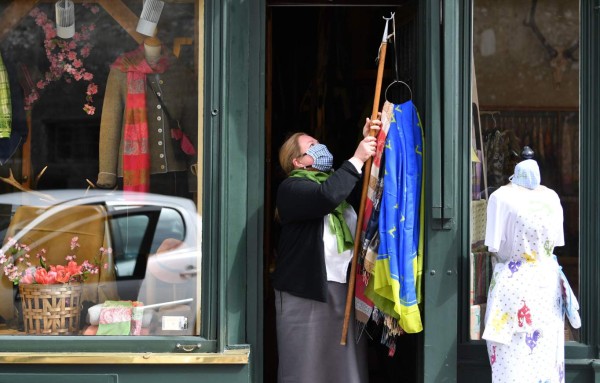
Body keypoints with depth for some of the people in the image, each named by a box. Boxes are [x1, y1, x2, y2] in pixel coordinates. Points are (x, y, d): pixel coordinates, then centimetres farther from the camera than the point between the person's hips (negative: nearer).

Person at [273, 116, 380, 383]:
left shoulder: (335, 180, 22)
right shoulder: (291, 188, -5)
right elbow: (326, 197, -23)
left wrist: (368, 142, 3)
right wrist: (357, 159, -17)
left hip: (346, 288, 7)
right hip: (306, 293, -7)